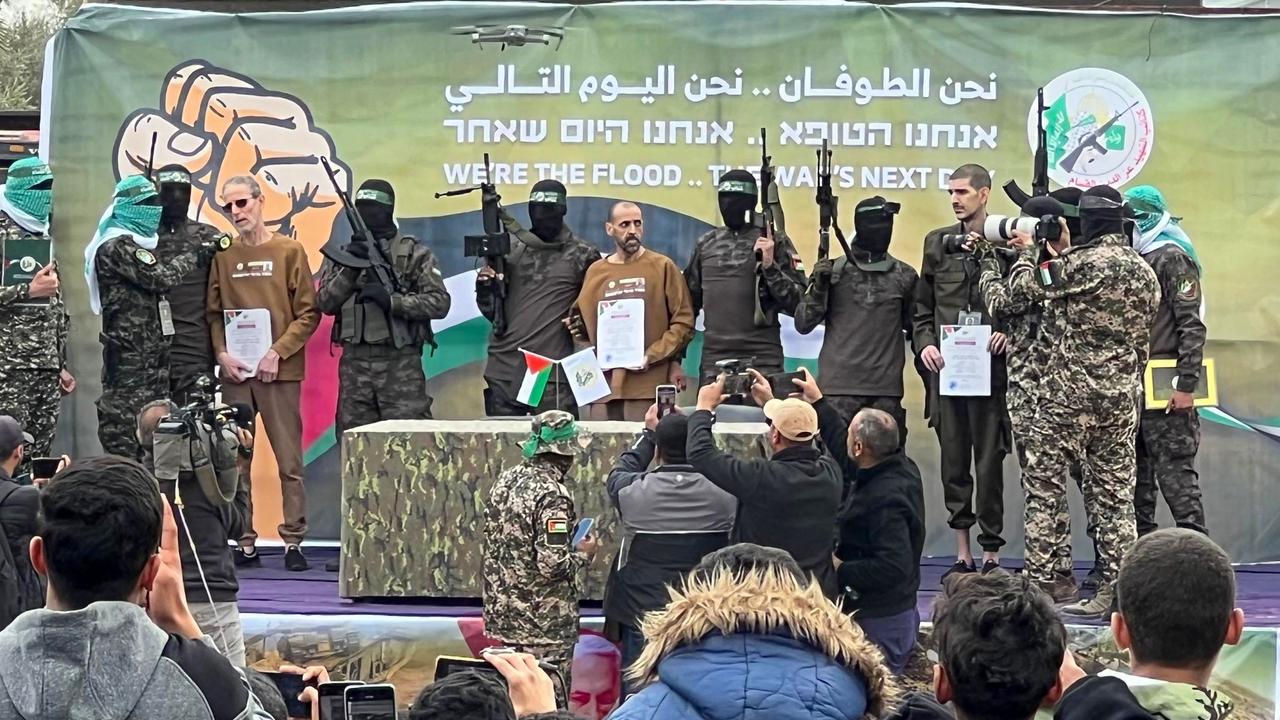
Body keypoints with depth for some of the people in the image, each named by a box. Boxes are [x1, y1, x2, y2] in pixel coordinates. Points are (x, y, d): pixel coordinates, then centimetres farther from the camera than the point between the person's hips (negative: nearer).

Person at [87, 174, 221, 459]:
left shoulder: (138, 244, 19)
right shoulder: (117, 246, -13)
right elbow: (161, 278, -20)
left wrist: (208, 253, 13)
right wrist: (196, 255, -4)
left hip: (151, 354, 10)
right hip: (129, 356, -10)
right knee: (124, 434, -10)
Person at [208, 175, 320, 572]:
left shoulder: (289, 250, 2)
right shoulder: (222, 255, 9)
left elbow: (308, 312, -1)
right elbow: (212, 313, 9)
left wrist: (278, 352, -10)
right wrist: (221, 353, -6)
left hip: (280, 371, -2)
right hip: (234, 371, 2)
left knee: (289, 461, -1)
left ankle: (294, 541, 4)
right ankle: (244, 543, 9)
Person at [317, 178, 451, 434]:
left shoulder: (415, 254, 2)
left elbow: (439, 303, -6)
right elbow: (326, 303, 2)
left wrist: (391, 300, -17)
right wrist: (350, 270, -13)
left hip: (401, 364, -3)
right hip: (354, 364, 3)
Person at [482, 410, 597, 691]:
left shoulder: (505, 481, 5)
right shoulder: (553, 494, -20)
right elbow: (553, 564, -25)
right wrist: (583, 554, -5)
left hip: (504, 612, 8)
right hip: (545, 624, -8)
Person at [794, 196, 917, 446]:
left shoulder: (904, 276, 10)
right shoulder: (833, 271, 6)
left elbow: (914, 327, 16)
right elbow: (803, 324, 4)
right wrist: (819, 285, -7)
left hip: (886, 391, 1)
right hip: (838, 388, -1)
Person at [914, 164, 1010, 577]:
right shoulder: (938, 243, 12)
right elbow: (922, 307, 16)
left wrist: (1009, 333, -13)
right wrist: (924, 343, 0)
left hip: (990, 367, -4)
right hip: (946, 366, 4)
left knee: (990, 462, -1)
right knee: (953, 461, 7)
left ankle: (991, 553, 7)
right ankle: (962, 553, 14)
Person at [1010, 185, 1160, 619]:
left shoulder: (1085, 262, -14)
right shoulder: (1146, 273, 9)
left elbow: (1028, 284, -1)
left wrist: (1032, 248, 19)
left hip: (1069, 392, -7)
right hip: (1123, 398, 7)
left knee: (1044, 486, 2)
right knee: (1114, 493, 9)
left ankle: (1039, 583, 1)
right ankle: (1117, 591, 8)